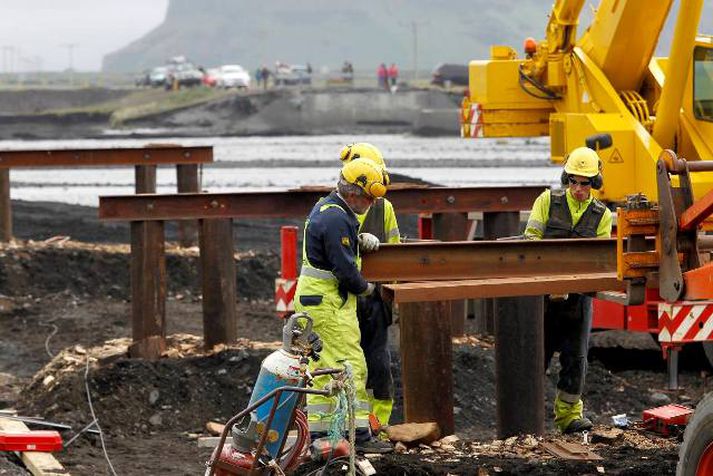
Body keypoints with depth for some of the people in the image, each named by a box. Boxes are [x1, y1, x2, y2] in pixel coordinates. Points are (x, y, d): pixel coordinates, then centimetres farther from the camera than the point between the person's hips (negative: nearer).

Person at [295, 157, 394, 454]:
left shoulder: (325, 207, 13)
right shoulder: (335, 219, -20)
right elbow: (345, 268, -21)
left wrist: (360, 239, 9)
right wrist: (366, 288, -3)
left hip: (313, 300, 11)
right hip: (329, 303, -11)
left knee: (322, 369, 13)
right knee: (351, 366, -9)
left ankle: (317, 433, 15)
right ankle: (359, 434, -10)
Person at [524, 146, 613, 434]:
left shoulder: (601, 216, 6)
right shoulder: (547, 202, 3)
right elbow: (531, 238, -1)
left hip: (578, 295, 1)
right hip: (543, 292, -1)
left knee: (576, 357, 0)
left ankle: (568, 413, 8)